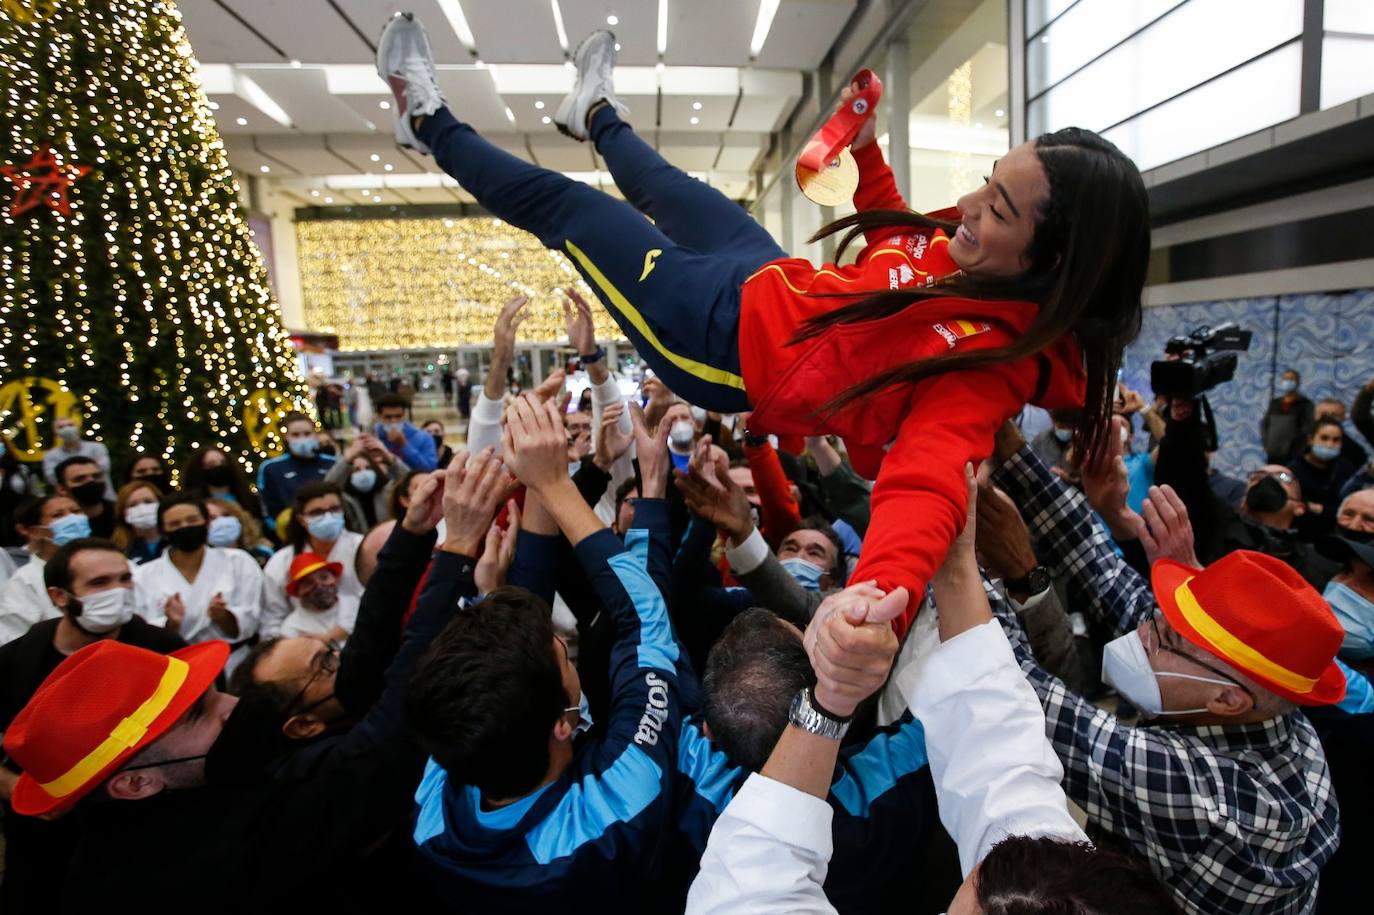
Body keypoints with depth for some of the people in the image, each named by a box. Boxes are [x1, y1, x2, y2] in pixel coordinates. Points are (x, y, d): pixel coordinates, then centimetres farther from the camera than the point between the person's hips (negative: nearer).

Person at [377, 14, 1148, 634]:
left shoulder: (990, 358, -33)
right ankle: (598, 113, 66)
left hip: (718, 339, -6)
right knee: (667, 190, 30)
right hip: (767, 279, 7)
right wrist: (868, 151, 4)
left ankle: (429, 122, 37)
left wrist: (879, 596, -66)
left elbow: (927, 482, -49)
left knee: (559, 203, 9)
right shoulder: (974, 252, -10)